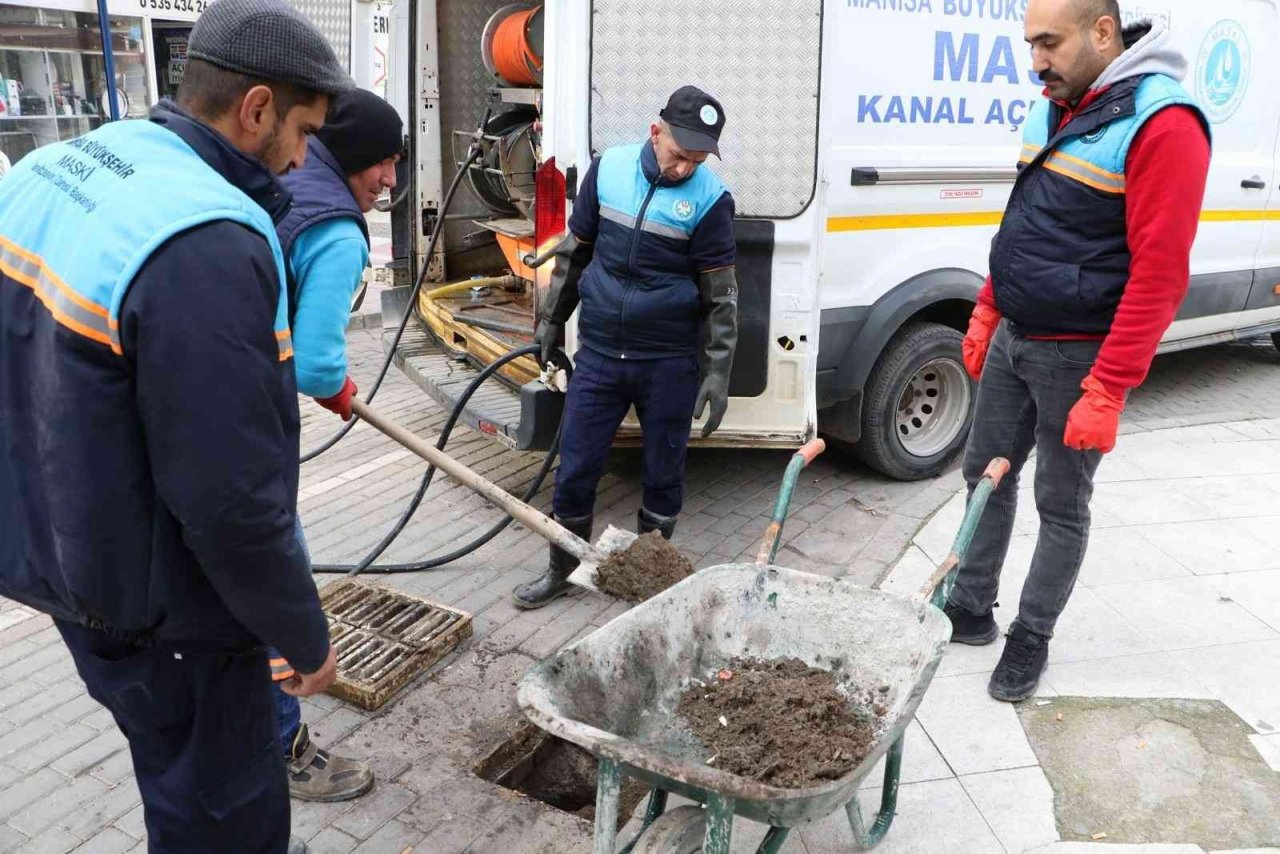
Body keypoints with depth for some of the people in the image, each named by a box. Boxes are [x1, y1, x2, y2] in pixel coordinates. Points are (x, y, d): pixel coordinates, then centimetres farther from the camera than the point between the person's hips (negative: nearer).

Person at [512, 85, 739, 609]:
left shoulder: (710, 198, -9)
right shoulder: (608, 168, 0)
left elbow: (721, 294, -6)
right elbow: (574, 251, 11)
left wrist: (717, 373, -9)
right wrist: (552, 320, 15)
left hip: (669, 362, -2)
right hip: (598, 352, 3)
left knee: (663, 475, 10)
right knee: (574, 470, 9)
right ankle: (563, 569, 29)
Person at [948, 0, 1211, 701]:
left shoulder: (1162, 124, -18)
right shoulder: (1053, 110, 8)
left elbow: (1160, 273, -21)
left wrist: (1106, 392, -23)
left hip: (1076, 355, -8)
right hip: (1011, 341, 8)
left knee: (1061, 505, 7)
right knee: (985, 472, 15)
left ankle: (1031, 637, 25)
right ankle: (970, 610, 32)